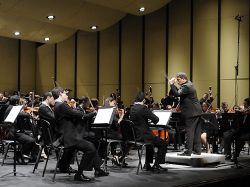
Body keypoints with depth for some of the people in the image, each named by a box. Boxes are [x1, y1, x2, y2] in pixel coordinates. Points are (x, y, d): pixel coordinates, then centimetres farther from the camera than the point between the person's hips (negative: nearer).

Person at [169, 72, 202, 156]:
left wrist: (172, 84, -20)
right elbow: (179, 92, 16)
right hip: (197, 112, 10)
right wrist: (173, 85, 3)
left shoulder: (186, 86, -16)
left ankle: (188, 151, -5)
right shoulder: (189, 84, 16)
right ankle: (197, 150, 16)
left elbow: (177, 94, -26)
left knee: (189, 132, -7)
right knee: (196, 132, 11)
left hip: (191, 113, -10)